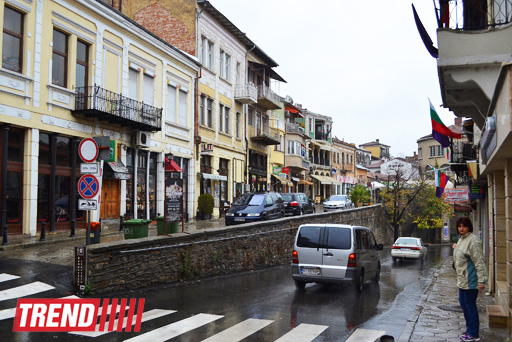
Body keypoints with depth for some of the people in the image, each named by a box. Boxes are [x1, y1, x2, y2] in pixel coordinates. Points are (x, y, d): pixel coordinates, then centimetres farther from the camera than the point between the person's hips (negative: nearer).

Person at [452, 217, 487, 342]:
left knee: (470, 305, -1)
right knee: (463, 303, 18)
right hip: (462, 279, 10)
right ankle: (469, 328, 32)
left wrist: (481, 280, -23)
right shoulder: (461, 239, 11)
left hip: (470, 280, -10)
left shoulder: (473, 240, -18)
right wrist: (456, 248, 9)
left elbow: (479, 261, -21)